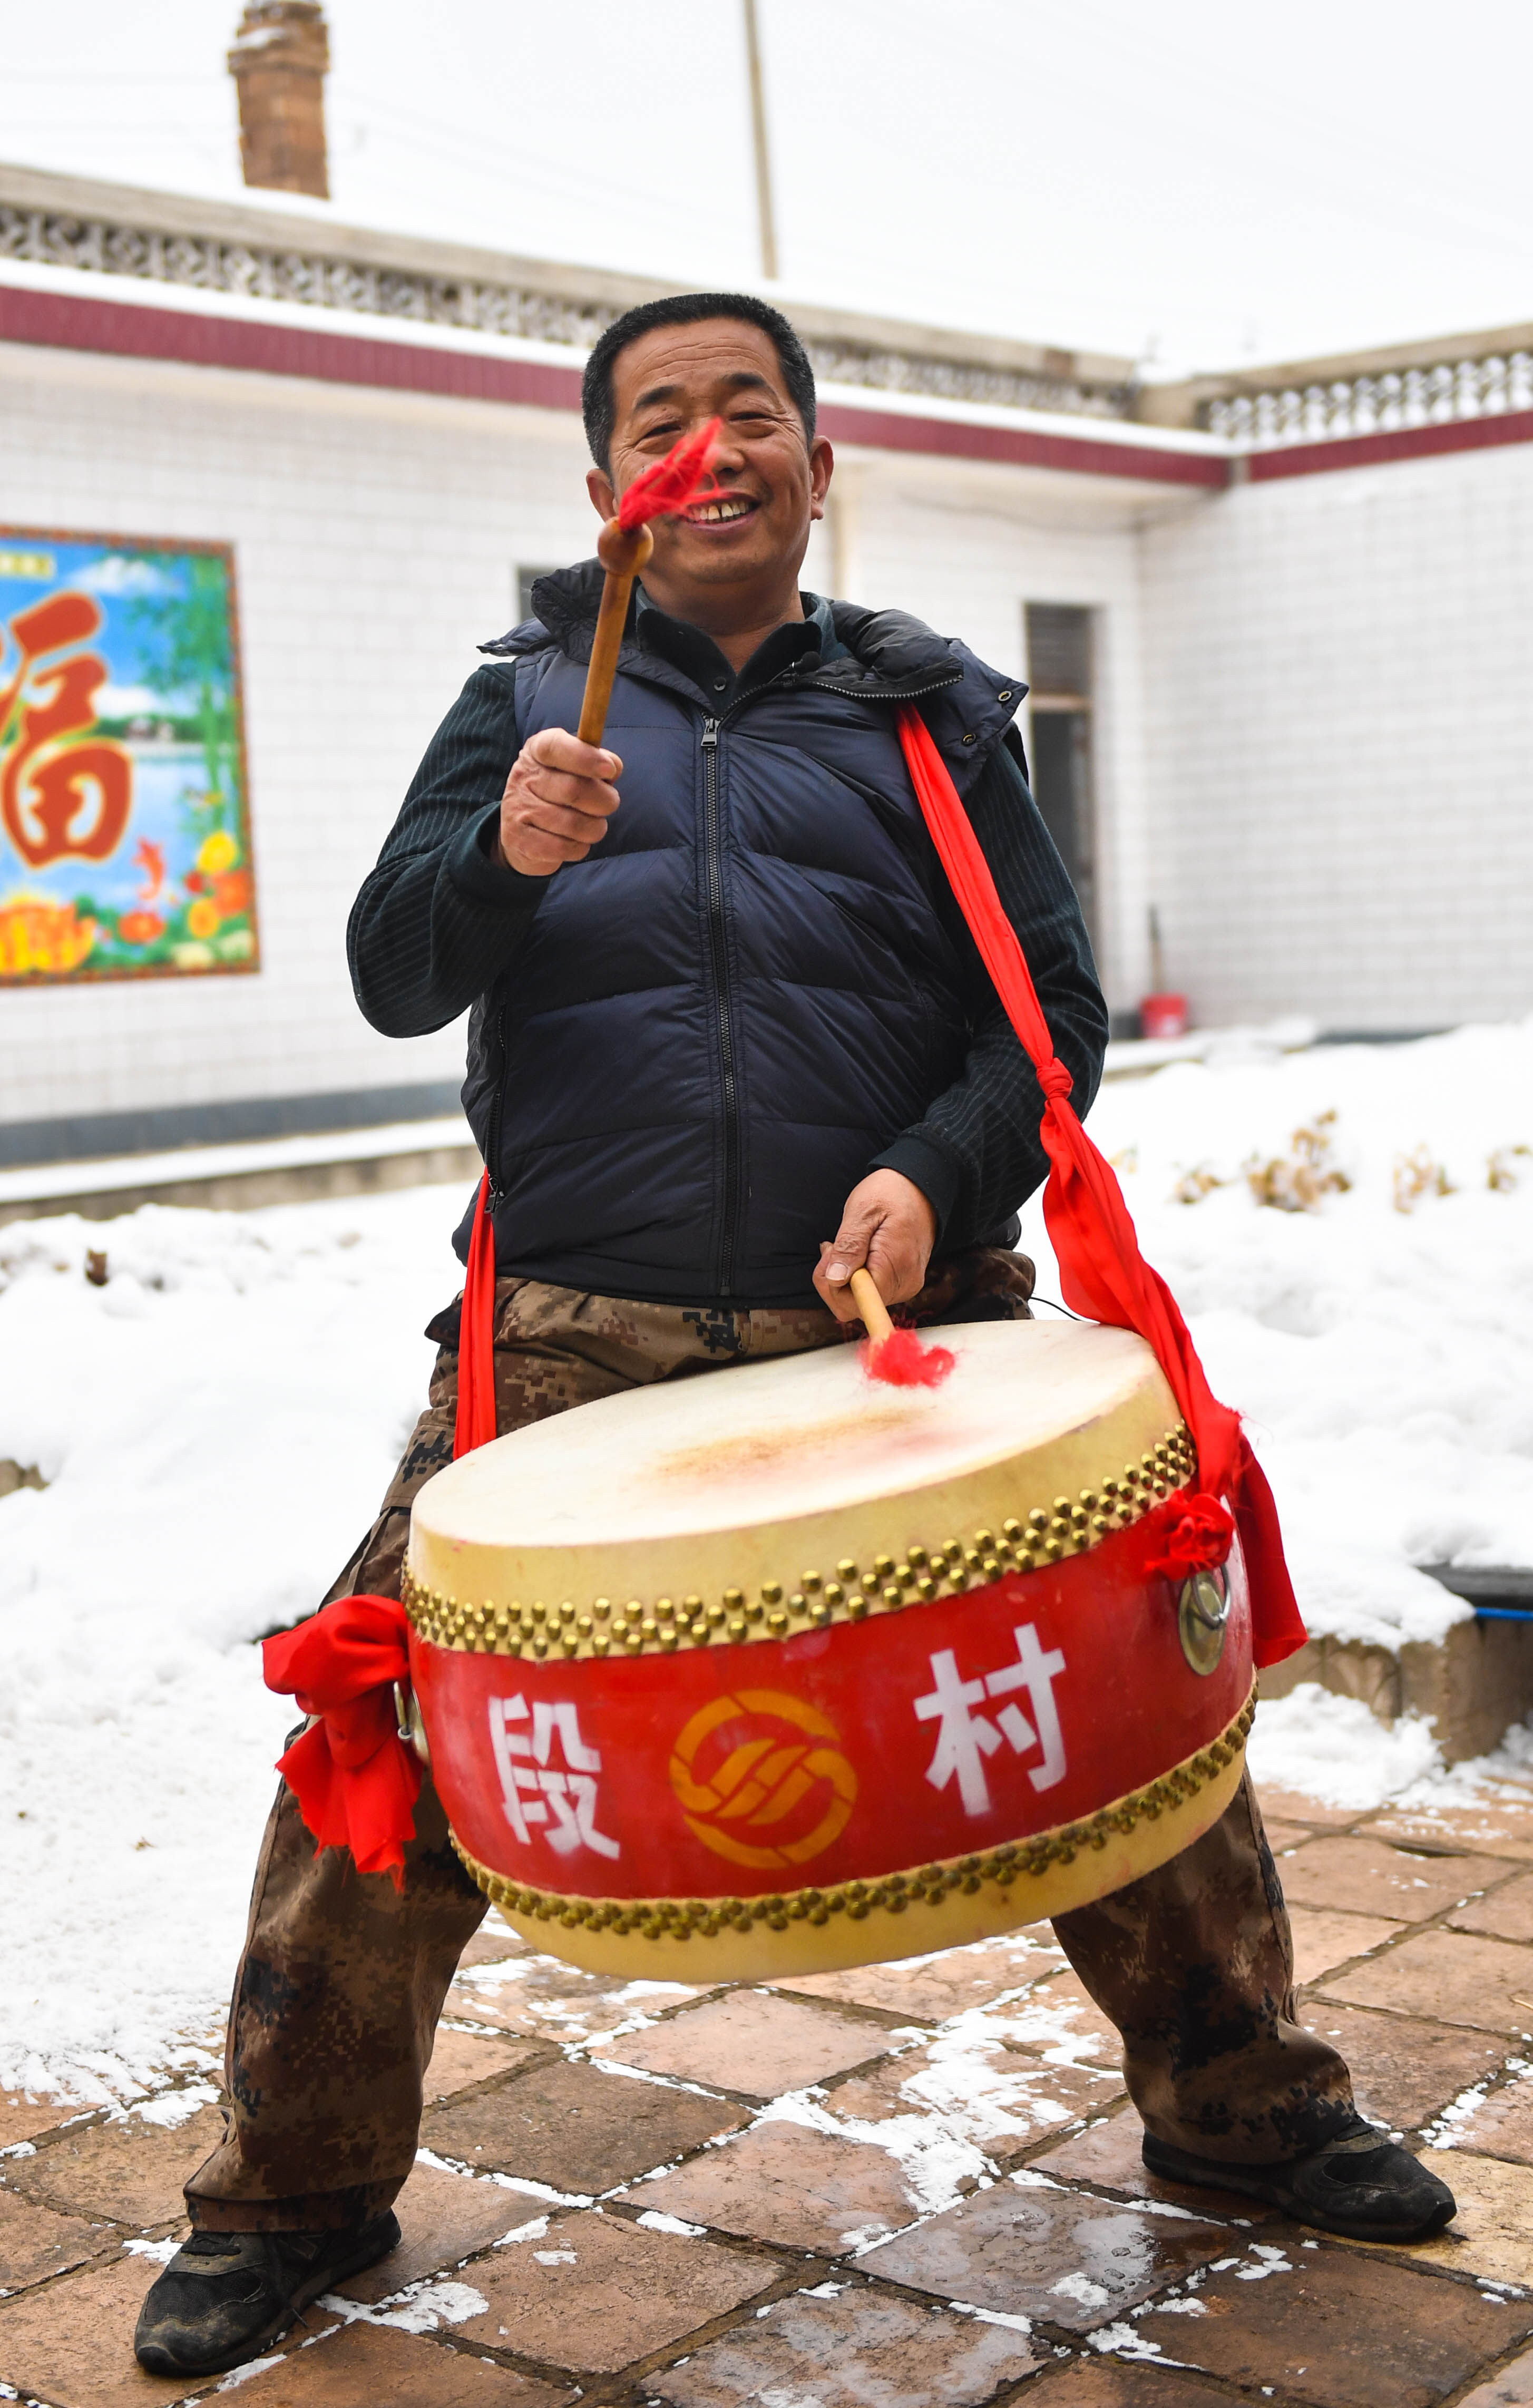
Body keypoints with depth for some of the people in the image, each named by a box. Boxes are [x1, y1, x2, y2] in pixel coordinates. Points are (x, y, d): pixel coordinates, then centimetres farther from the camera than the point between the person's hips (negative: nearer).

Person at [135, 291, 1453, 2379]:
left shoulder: (933, 712, 13)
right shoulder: (530, 700, 11)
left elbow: (1052, 1004, 7)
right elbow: (391, 984, 0)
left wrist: (936, 1177, -12)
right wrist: (505, 856, -21)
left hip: (900, 1322, 1)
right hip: (578, 1342, 0)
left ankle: (1242, 2107, 24)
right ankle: (299, 2195, 17)